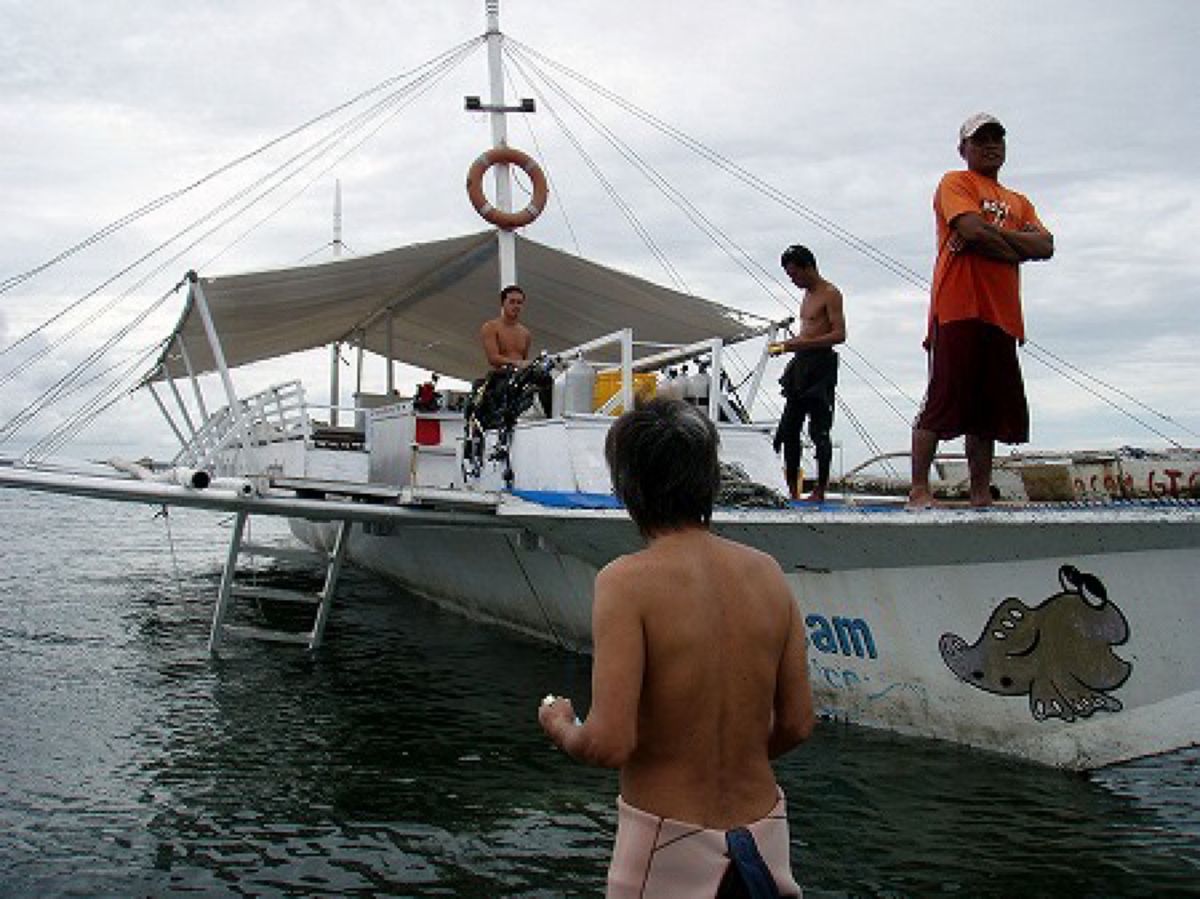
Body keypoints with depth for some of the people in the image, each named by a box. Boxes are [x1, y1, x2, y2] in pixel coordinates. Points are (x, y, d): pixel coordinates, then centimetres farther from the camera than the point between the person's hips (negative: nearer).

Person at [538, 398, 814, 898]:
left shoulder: (628, 580, -16)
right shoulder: (766, 572, -1)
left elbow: (609, 743, -21)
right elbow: (797, 724, 4)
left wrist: (562, 731, 0)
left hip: (669, 843, -5)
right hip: (763, 834, 5)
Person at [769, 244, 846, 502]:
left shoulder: (830, 294, -8)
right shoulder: (807, 295, 19)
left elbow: (839, 334, -16)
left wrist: (802, 343, -22)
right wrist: (786, 345, 13)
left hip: (820, 365, -9)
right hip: (800, 365, 9)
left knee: (819, 430, -6)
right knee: (789, 428, 7)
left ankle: (820, 491, 0)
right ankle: (792, 490, 12)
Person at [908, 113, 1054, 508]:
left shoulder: (1018, 203, 26)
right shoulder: (955, 183, 7)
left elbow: (1046, 246, 9)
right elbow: (974, 230, -12)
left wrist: (995, 234, -5)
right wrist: (1018, 249, 2)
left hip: (1001, 317, 7)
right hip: (959, 310, -7)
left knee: (990, 412, 5)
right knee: (942, 401, -10)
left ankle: (981, 496, 9)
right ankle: (919, 490, -8)